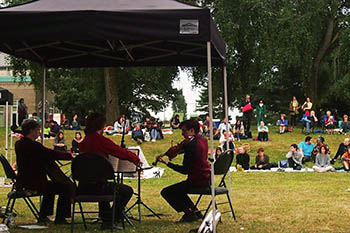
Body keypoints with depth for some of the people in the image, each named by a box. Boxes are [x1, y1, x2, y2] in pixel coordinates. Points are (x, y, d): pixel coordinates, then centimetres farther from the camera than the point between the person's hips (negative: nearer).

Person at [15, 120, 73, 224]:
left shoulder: (19, 144, 9)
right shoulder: (32, 145, -20)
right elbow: (52, 154, -20)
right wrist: (69, 155, -8)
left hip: (23, 183, 10)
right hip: (33, 184, -10)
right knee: (68, 186, -8)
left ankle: (43, 216, 39)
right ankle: (60, 218, 1)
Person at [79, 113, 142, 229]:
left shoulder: (83, 143, 8)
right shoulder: (102, 141, -11)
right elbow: (123, 153, -2)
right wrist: (136, 159, 19)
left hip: (83, 188, 8)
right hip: (97, 186, -7)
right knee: (128, 191, 13)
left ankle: (106, 219, 43)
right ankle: (110, 220, 13)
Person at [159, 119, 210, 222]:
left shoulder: (191, 145, -22)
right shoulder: (203, 140, 5)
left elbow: (185, 170, -22)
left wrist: (166, 163, -20)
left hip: (197, 181, -10)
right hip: (206, 179, 10)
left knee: (165, 192, -2)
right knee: (178, 189, 30)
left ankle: (189, 213, 0)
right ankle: (195, 211, 23)